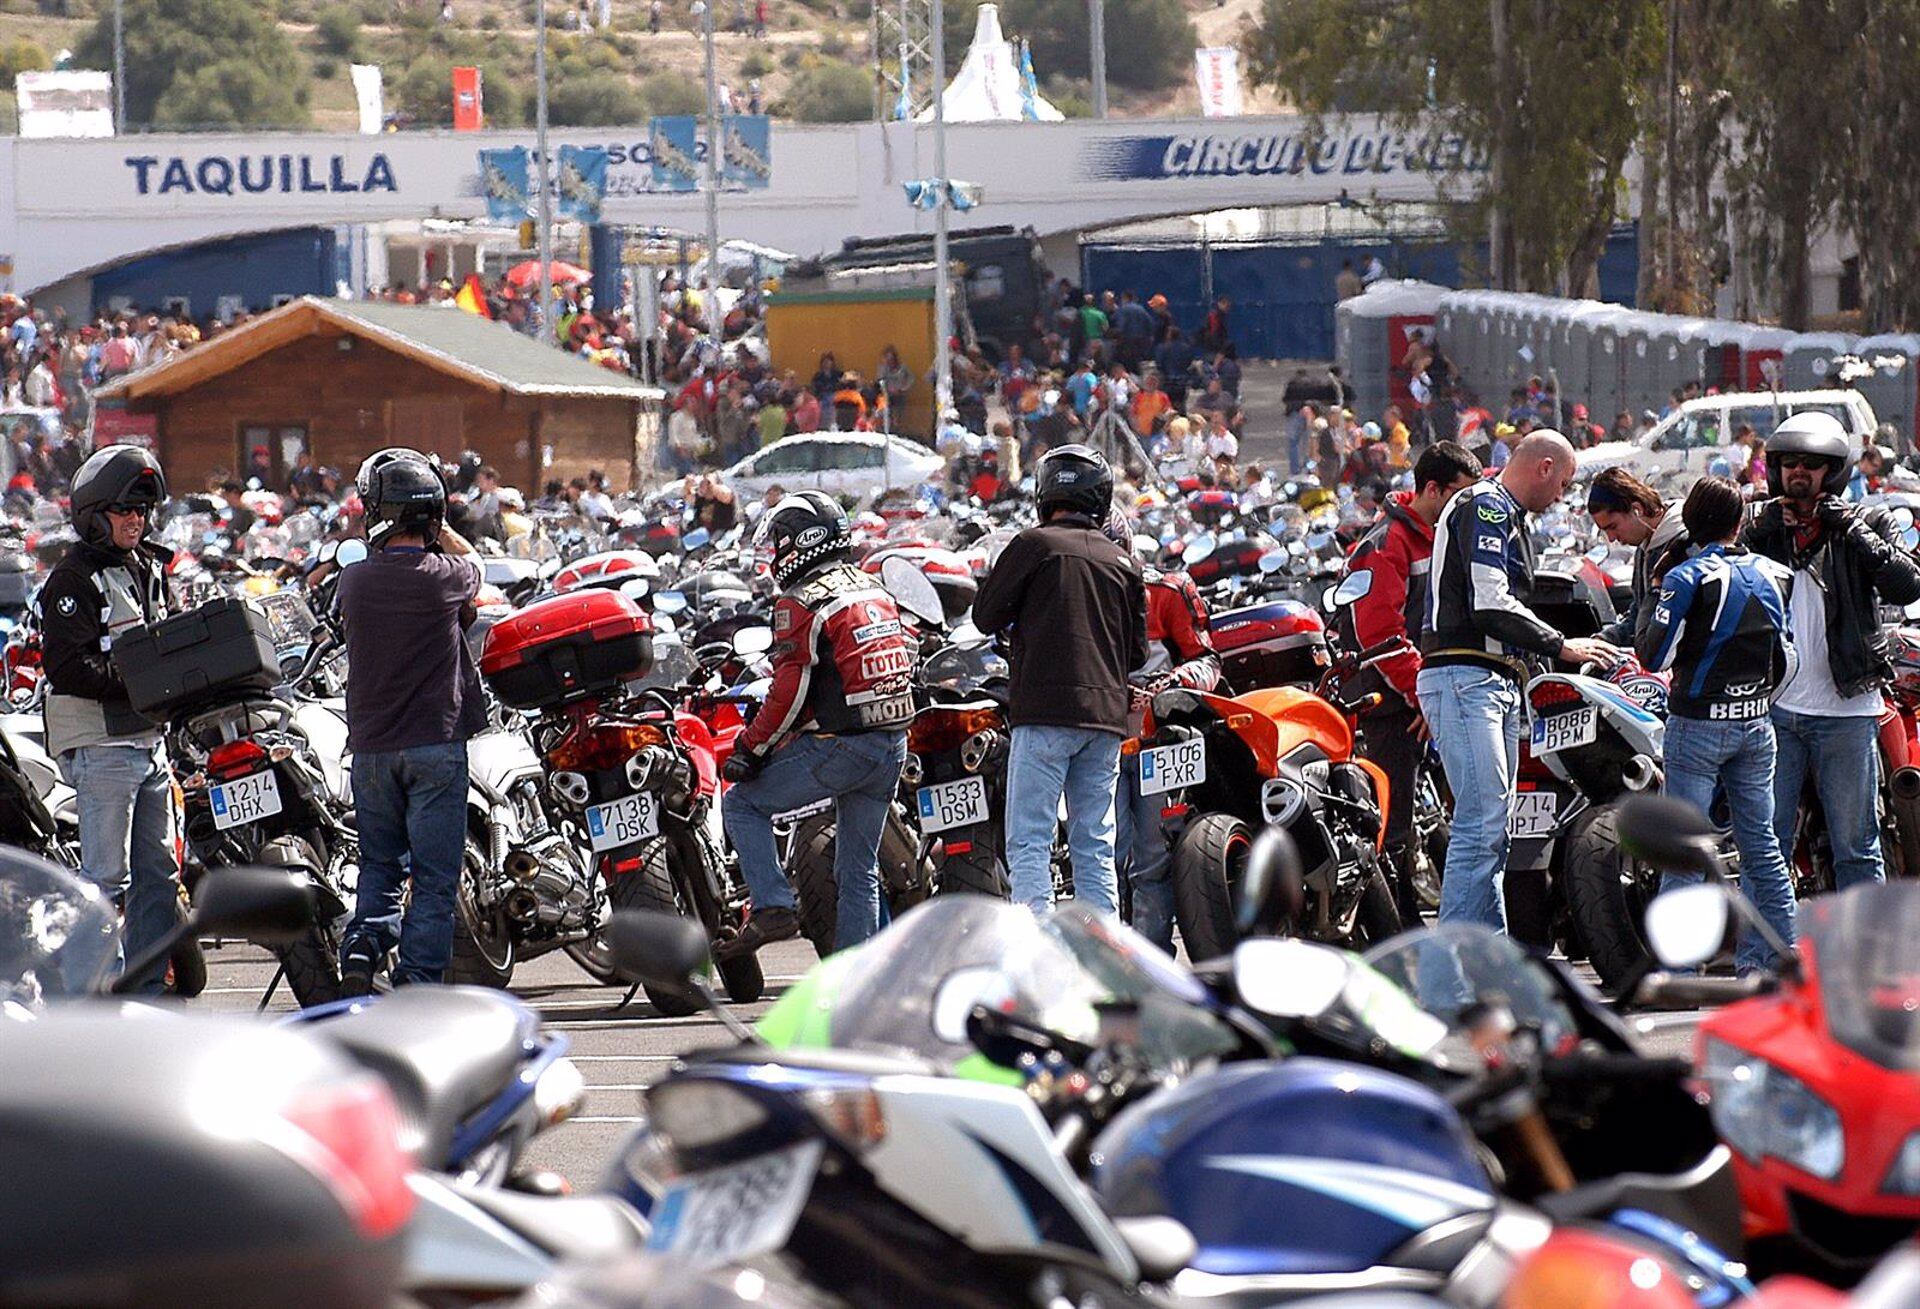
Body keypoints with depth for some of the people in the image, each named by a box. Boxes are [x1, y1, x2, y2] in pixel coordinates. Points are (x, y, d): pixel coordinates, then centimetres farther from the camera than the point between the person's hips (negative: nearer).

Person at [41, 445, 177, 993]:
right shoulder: (74, 578, -10)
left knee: (157, 870, 11)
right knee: (106, 874, -9)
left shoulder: (148, 569, 16)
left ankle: (152, 985, 17)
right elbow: (69, 668, -18)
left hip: (148, 738, 9)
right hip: (100, 743, -9)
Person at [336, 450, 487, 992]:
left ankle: (362, 943, -2)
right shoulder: (443, 576, -11)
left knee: (380, 860, 17)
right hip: (435, 740, -3)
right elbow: (474, 563, 13)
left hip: (370, 745, 3)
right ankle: (417, 981, -1)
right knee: (434, 876, 2)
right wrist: (438, 530, 23)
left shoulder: (354, 580, -4)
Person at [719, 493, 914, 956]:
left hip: (838, 745, -7)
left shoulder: (800, 604, -10)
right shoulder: (877, 592, 15)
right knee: (859, 869, 13)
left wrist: (750, 748, -6)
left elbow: (789, 691, -14)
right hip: (893, 745, 8)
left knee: (742, 803, 7)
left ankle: (773, 908, -8)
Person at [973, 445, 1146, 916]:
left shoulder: (1034, 545, -3)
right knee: (1094, 846, 10)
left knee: (1028, 843, -6)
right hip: (1107, 715, 5)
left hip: (1045, 707, -5)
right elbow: (1137, 651, 16)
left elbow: (986, 615, 2)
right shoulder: (1124, 562, 13)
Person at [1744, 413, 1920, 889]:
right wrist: (1759, 535, -12)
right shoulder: (1762, 526, 9)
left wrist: (1854, 530, -17)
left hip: (1846, 712, -2)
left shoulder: (1864, 526, 2)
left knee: (1855, 848, 3)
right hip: (1773, 709, 2)